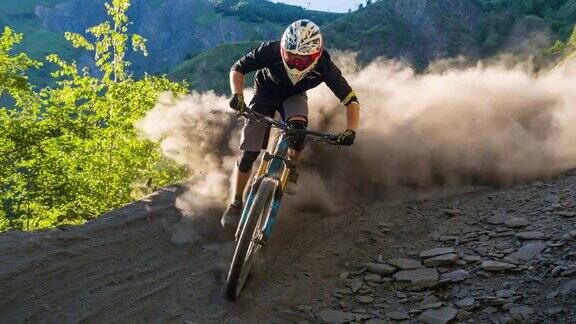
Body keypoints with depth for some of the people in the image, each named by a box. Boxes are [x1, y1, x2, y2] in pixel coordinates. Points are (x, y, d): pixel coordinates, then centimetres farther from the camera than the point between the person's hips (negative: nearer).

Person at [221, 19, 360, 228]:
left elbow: (351, 101, -26)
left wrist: (351, 131, -41)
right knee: (247, 154, -10)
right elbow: (237, 69, -20)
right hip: (265, 94, 0)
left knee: (298, 128, -35)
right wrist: (237, 95, -38)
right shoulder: (271, 51, -34)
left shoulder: (324, 66, -31)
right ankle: (235, 204, 8)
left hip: (294, 97, 1)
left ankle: (291, 170, -7)